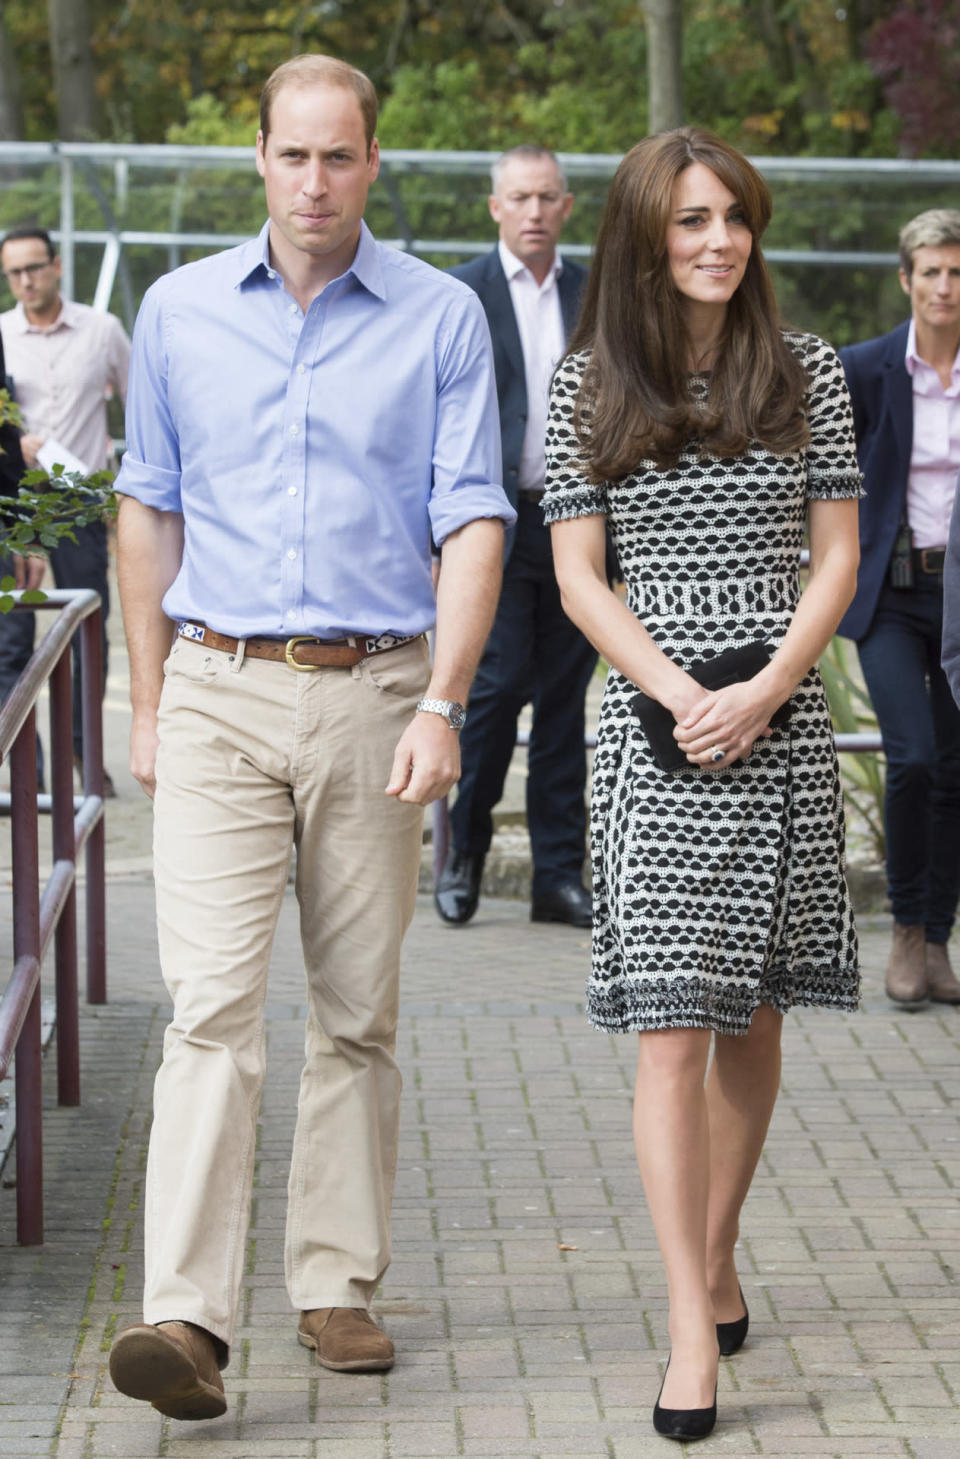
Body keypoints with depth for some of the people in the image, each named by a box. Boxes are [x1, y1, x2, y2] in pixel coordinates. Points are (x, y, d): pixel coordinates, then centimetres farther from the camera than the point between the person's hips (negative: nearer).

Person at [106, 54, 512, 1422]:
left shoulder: (441, 318, 2)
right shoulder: (180, 310, 7)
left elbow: (472, 523, -2)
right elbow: (151, 511, 14)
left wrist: (442, 706, -12)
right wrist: (149, 703, 13)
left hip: (374, 696, 0)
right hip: (220, 696, 0)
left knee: (358, 1012, 7)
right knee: (213, 1003, -11)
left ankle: (337, 1284, 19)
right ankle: (187, 1320, -18)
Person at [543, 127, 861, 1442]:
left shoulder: (807, 373, 5)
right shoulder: (586, 387, 2)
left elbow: (837, 558, 4)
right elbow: (579, 579, 0)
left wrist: (760, 695, -10)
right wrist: (685, 698, -12)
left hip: (784, 721, 2)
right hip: (652, 723, -2)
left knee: (751, 1016, 10)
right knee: (672, 1026, -8)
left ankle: (717, 1259, 27)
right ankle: (694, 1328, -10)